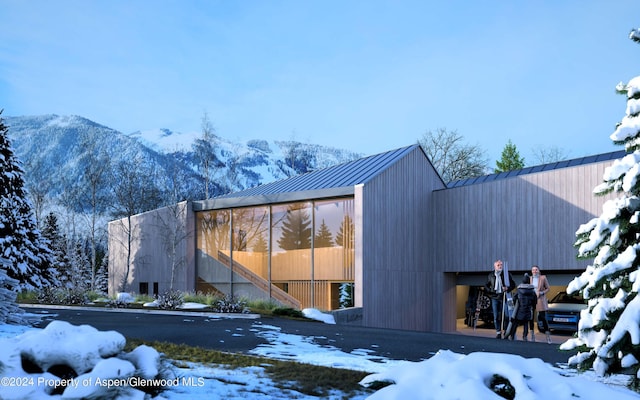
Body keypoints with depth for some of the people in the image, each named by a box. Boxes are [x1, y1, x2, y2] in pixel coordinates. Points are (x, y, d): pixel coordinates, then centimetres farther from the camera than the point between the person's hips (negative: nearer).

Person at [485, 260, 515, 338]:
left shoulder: (507, 274, 2)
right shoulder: (491, 275, 9)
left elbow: (513, 284, 3)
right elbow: (486, 285, 17)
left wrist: (507, 288, -16)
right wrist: (490, 291, -1)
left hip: (504, 297, -2)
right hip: (495, 297, 2)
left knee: (506, 315, -7)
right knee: (496, 317, 4)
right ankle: (498, 333, 11)